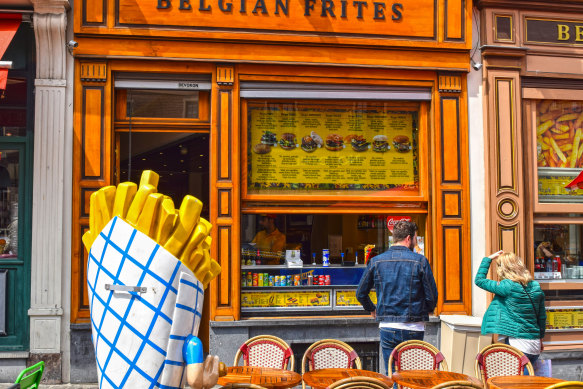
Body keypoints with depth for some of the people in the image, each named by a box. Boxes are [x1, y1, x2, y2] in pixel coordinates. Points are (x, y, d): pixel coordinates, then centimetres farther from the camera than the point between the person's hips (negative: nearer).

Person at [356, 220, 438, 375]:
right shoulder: (420, 261, -6)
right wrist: (427, 311, 16)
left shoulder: (376, 261, 2)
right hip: (413, 329, -2)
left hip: (387, 328, 2)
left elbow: (360, 294, 7)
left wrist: (372, 310, 25)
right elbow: (432, 295, -4)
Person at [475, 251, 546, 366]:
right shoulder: (536, 287, 4)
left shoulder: (507, 287, -15)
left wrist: (488, 259, 6)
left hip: (517, 345, -7)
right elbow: (542, 316, 13)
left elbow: (479, 280, -3)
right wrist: (540, 338, 26)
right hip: (535, 347, 7)